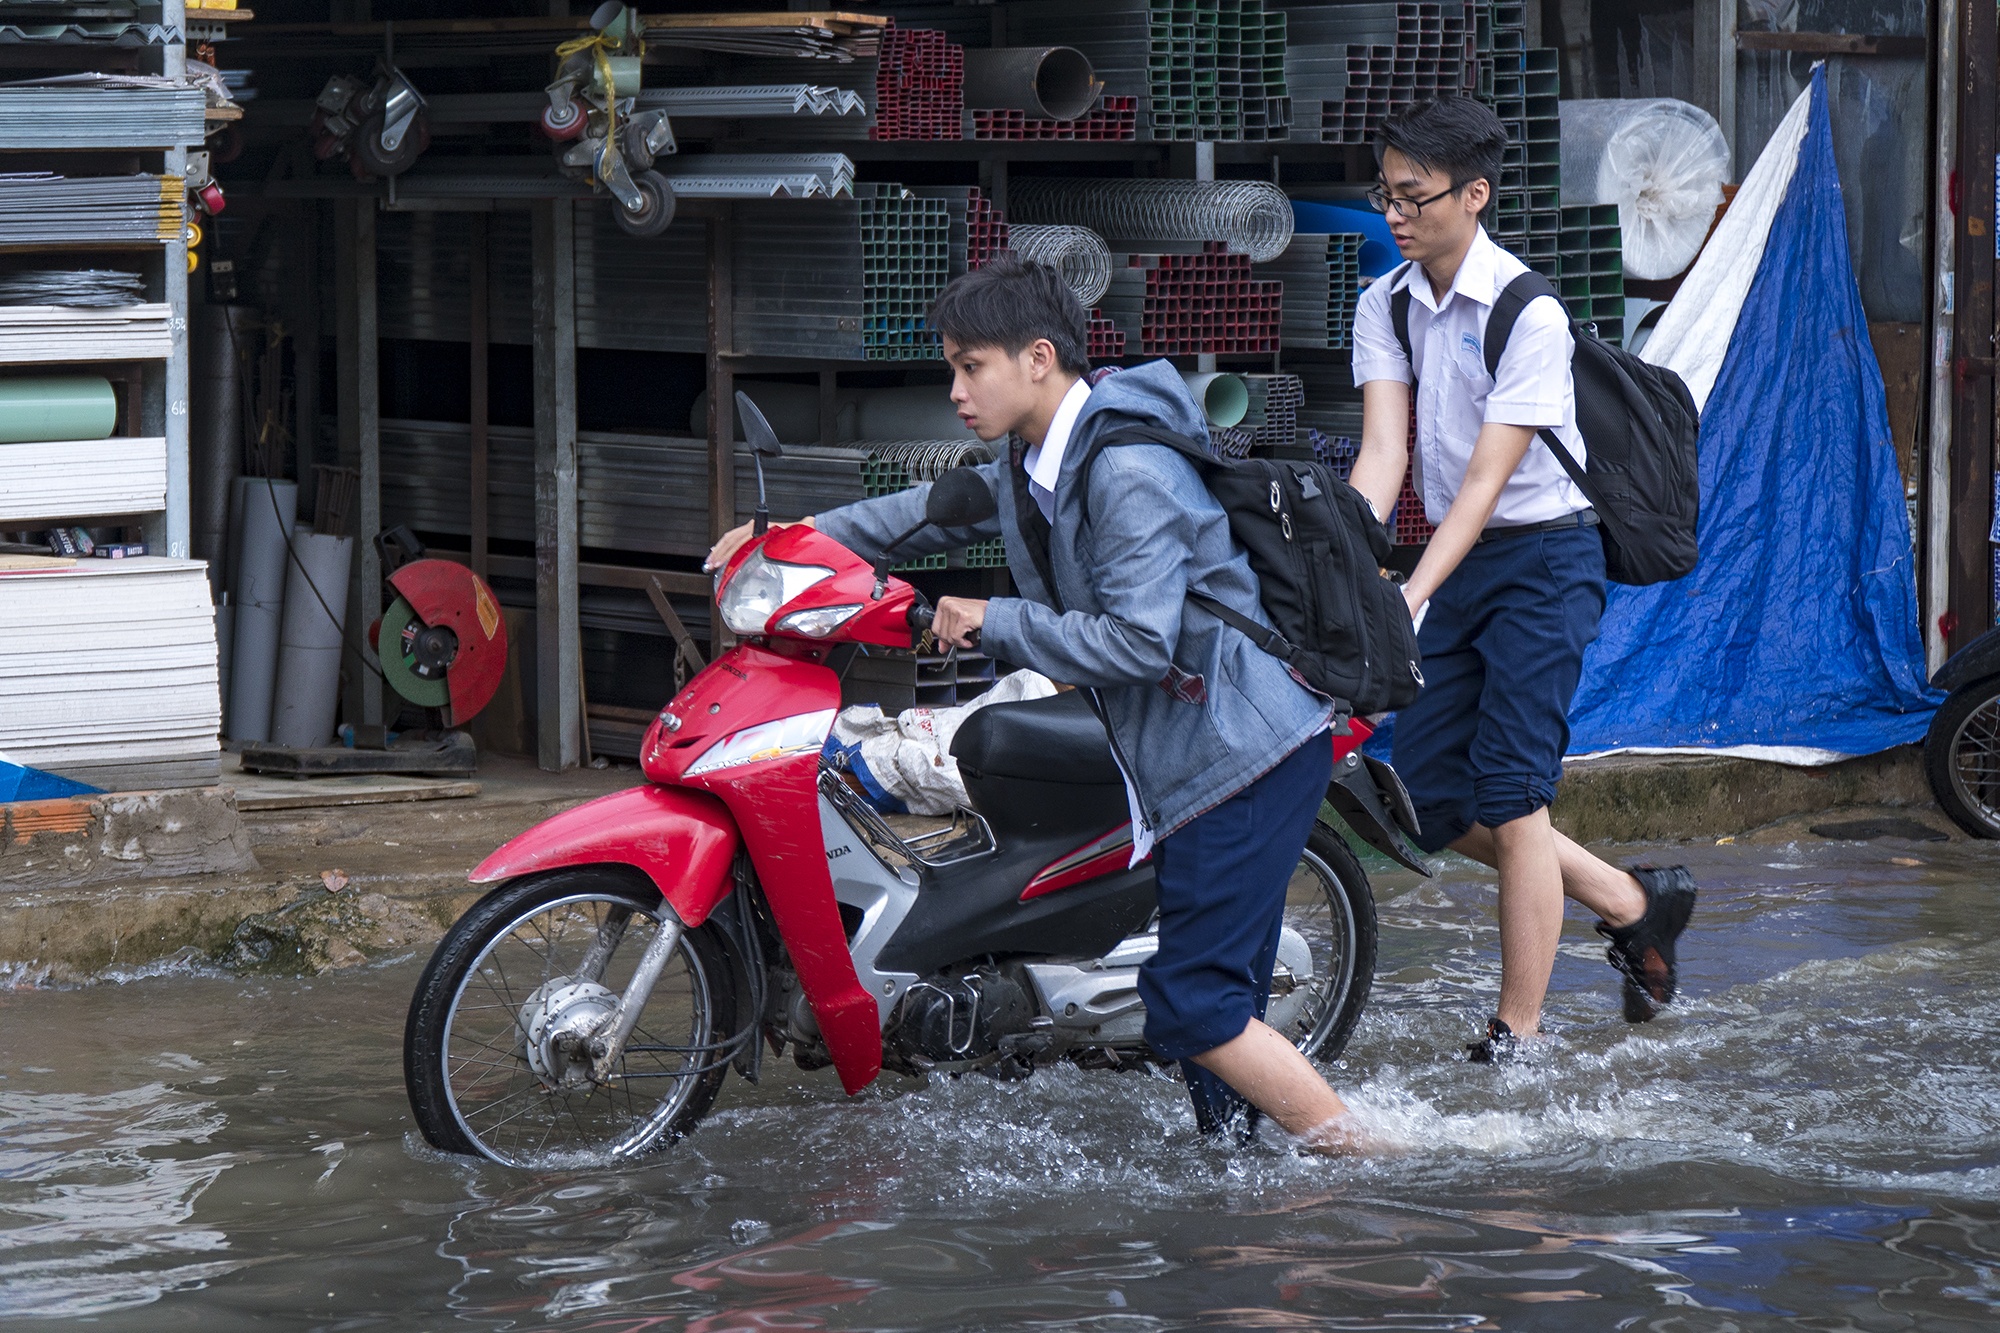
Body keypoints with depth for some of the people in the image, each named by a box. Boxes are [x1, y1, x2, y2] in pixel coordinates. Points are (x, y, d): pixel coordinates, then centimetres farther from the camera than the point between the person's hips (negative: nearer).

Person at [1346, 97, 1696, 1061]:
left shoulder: (1528, 314, -18)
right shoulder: (1384, 305, 1)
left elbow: (1486, 479, -22)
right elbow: (1382, 454, -8)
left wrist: (1414, 594, -32)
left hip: (1542, 558, -7)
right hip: (1455, 559, 7)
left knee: (1510, 793, -11)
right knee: (1431, 799, 5)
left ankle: (1517, 1034, -3)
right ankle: (1631, 903, 24)